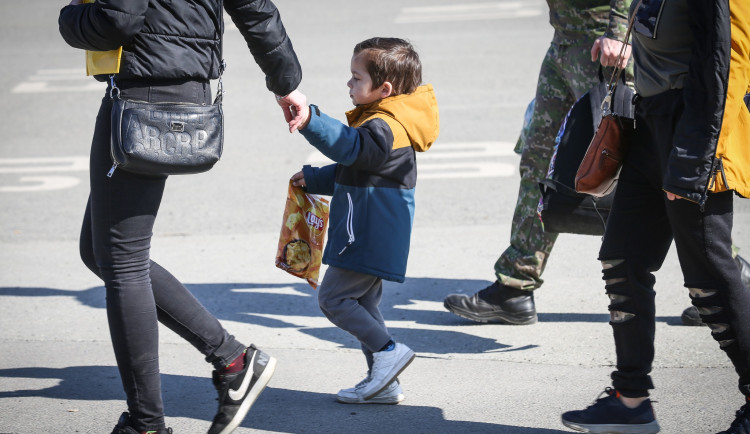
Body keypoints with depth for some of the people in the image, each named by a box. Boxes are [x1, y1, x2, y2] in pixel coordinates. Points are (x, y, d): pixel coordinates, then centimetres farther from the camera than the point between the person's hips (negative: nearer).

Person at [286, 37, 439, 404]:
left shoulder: (385, 128, -19)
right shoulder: (388, 122, 16)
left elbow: (350, 146, -41)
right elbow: (352, 169, 29)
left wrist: (310, 121, -53)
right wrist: (313, 179, 22)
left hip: (370, 234, -11)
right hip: (371, 233, 11)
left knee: (333, 296, -7)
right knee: (363, 302, 15)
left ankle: (388, 351, -5)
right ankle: (384, 383, 18)